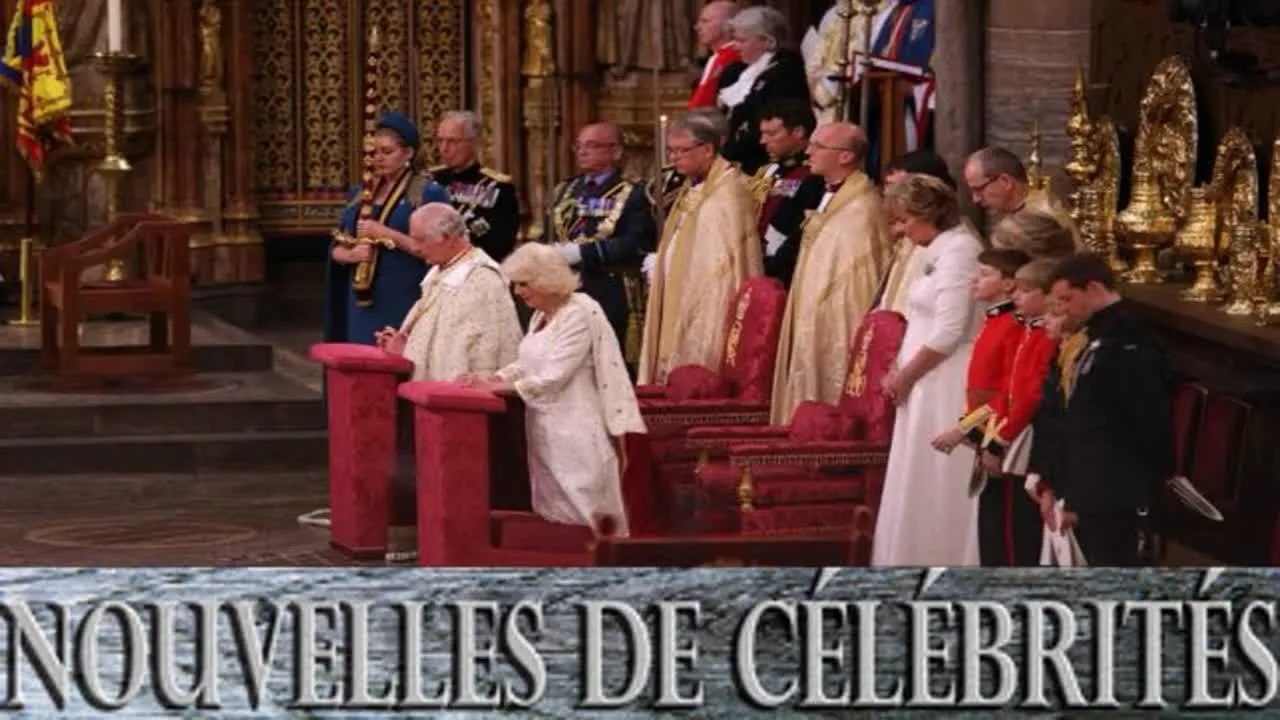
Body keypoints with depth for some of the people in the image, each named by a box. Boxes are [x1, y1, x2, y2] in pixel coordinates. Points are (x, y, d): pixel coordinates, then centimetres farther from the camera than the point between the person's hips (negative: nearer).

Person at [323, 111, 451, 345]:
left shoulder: (429, 194, -4)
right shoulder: (360, 194, 14)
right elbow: (336, 249, 15)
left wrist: (386, 233, -17)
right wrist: (351, 255, -8)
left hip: (406, 305, -5)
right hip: (362, 303, 5)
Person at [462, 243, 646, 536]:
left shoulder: (579, 314, -17)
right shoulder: (541, 315, 12)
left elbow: (553, 377, -21)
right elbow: (528, 363, 15)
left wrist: (500, 387, -17)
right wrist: (493, 378, -2)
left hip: (575, 430, -9)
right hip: (545, 427, 9)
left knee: (582, 512, -5)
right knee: (552, 511, 10)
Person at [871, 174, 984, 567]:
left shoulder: (958, 250, -16)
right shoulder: (939, 250, 14)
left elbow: (949, 332, -21)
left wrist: (905, 377, -11)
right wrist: (902, 373, 8)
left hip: (945, 390, -10)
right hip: (926, 390, 10)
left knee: (937, 488, -3)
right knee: (921, 487, 13)